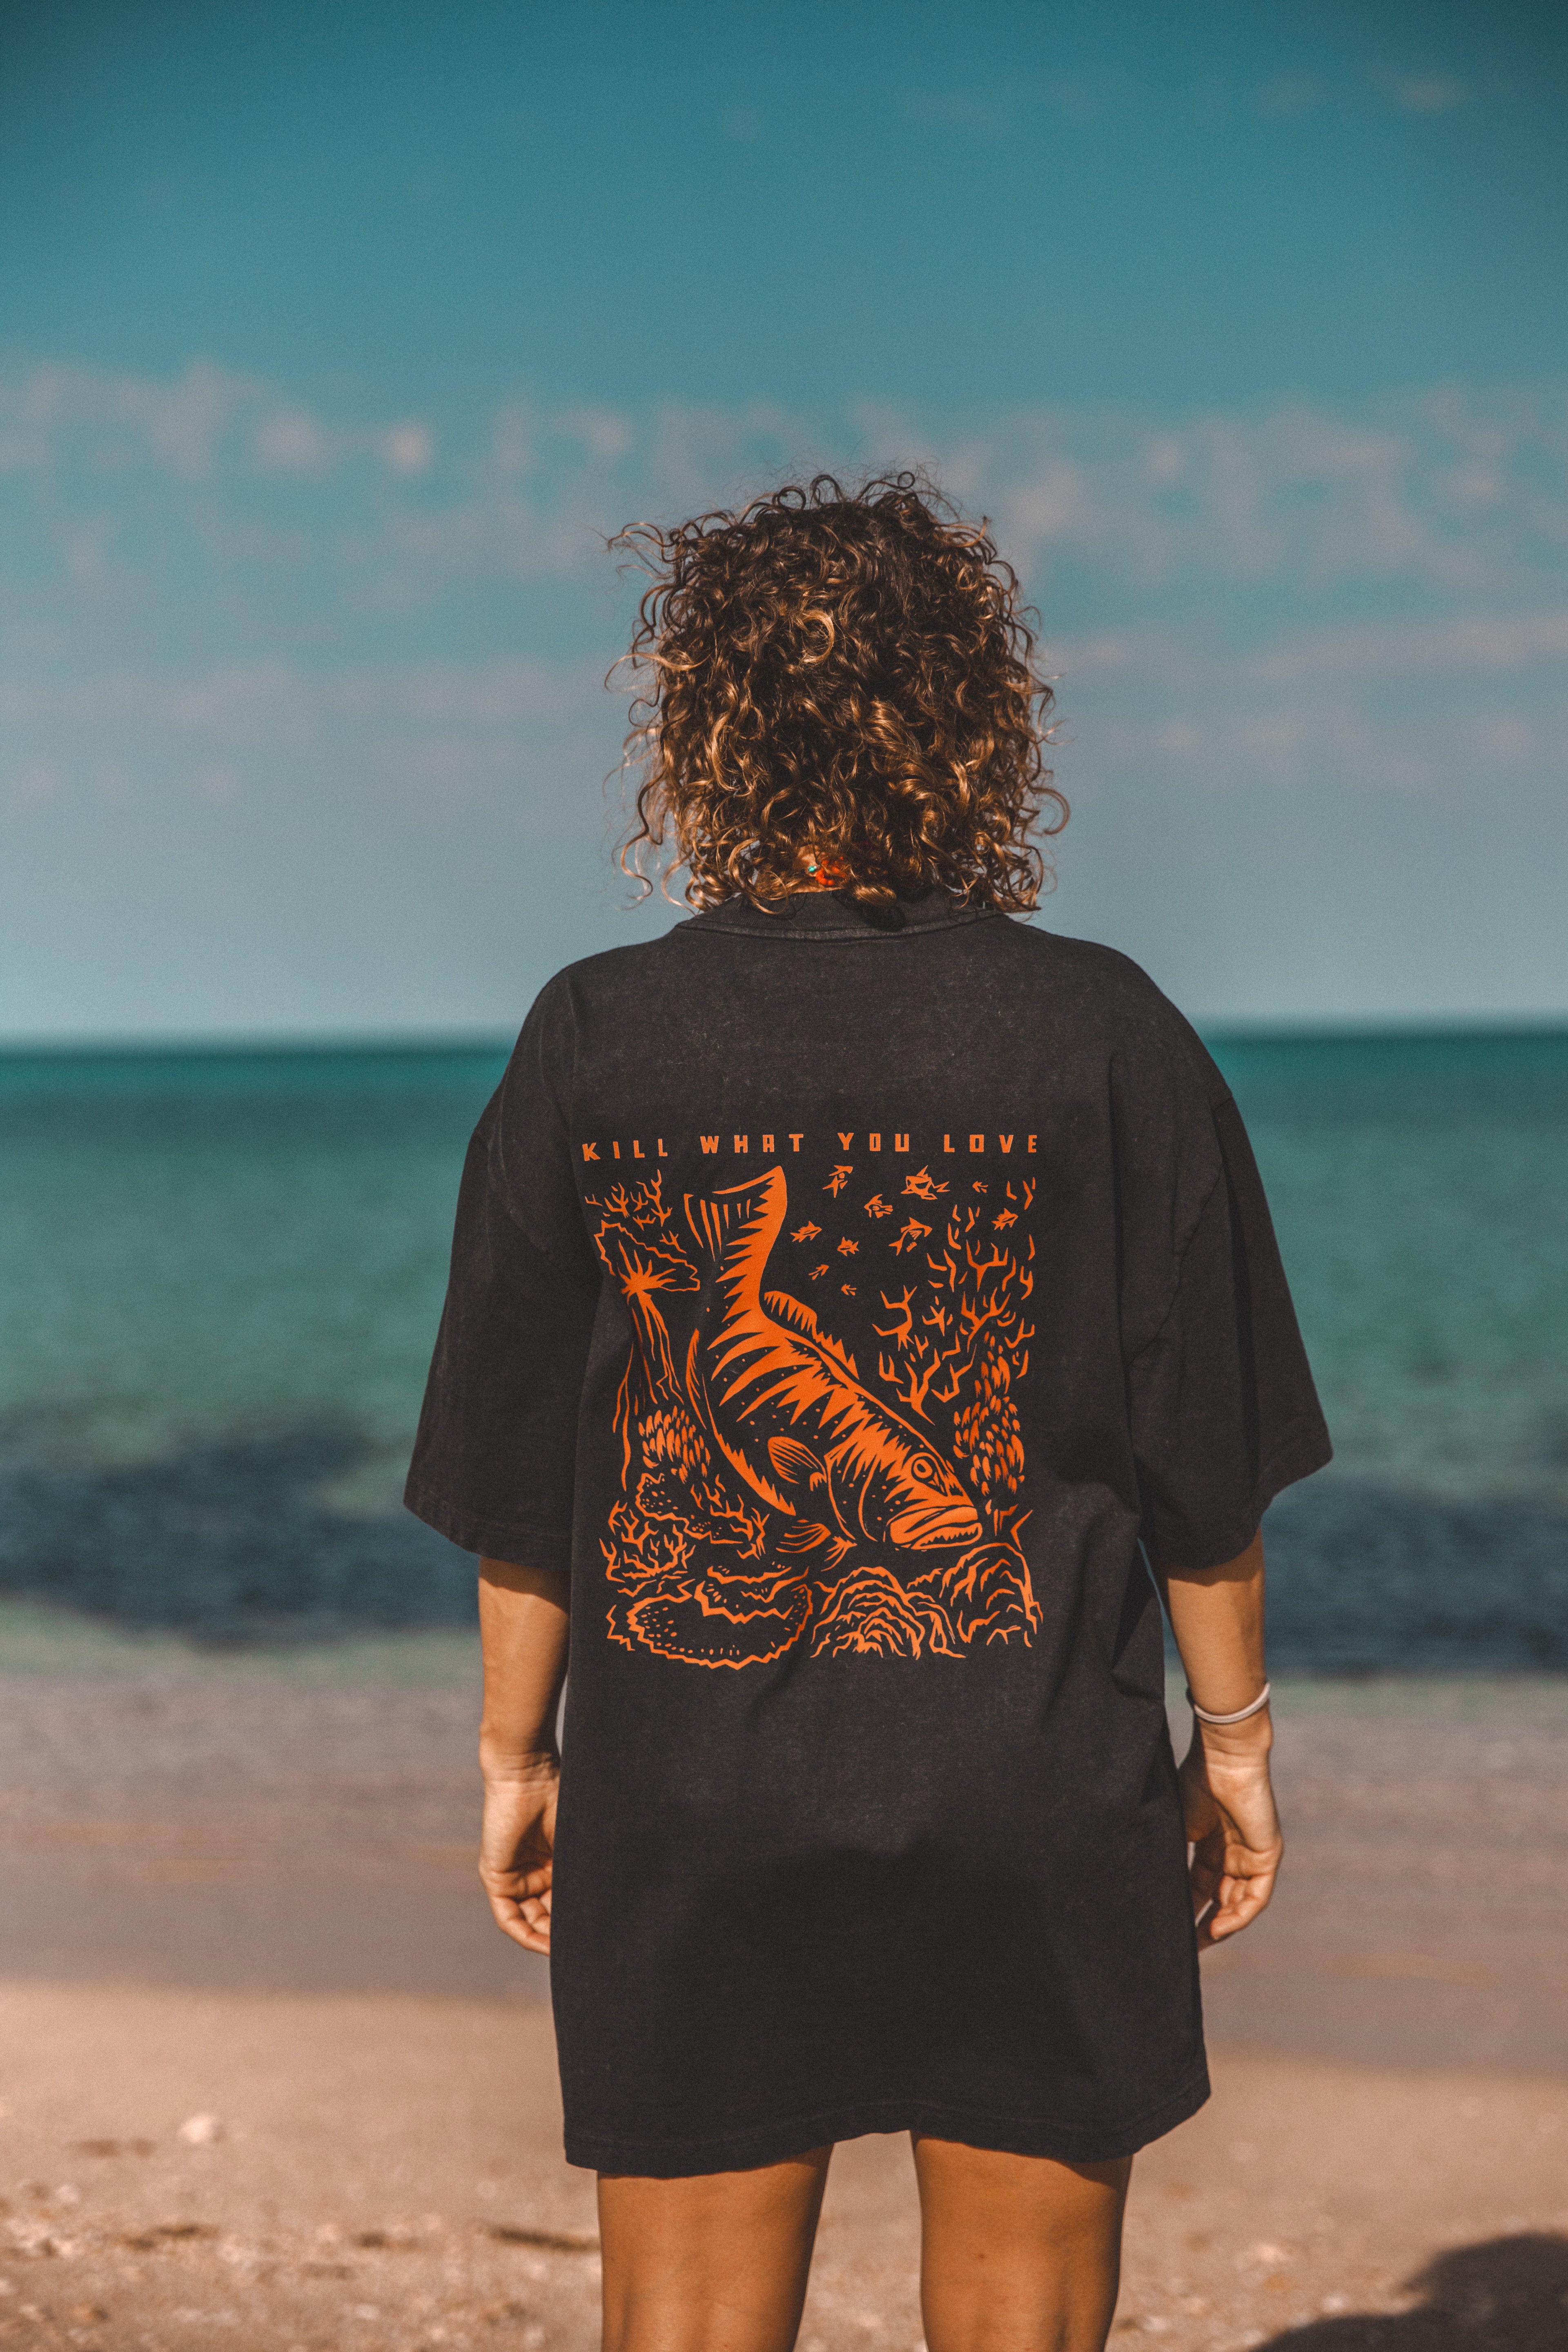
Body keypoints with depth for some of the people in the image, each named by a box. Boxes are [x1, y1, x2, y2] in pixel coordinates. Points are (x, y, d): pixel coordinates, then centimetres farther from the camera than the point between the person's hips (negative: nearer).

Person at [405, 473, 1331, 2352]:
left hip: (685, 1795, 1)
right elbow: (1204, 1449, -2)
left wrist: (516, 1750, 13)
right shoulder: (1103, 1038, -7)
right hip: (1037, 1789, -1)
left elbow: (514, 1471, 1)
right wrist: (1232, 1736, 11)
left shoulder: (595, 1043, -5)